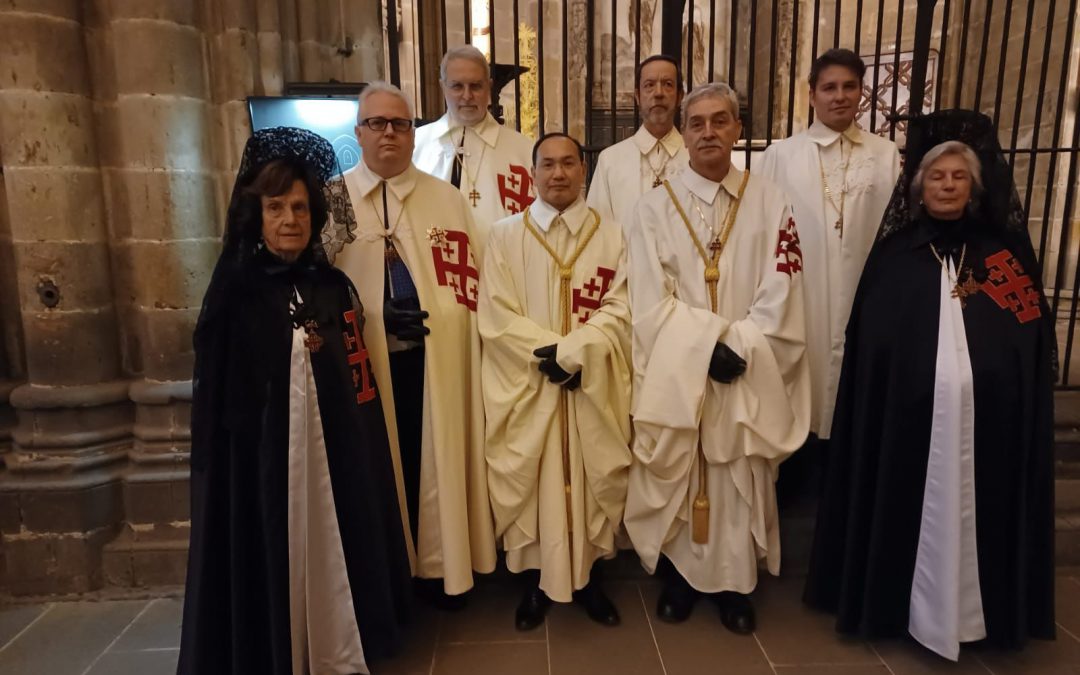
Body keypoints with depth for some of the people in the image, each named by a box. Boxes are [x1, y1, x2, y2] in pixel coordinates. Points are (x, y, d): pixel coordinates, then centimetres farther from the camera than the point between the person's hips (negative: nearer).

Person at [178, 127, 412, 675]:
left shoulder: (333, 285, 4)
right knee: (270, 555, 6)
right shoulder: (234, 290, -4)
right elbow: (216, 388, -4)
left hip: (332, 447, 3)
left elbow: (356, 378, 7)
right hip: (259, 452, -3)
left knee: (333, 548, 12)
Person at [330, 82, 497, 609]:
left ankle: (437, 565, 26)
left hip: (435, 362, 1)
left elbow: (471, 277, 5)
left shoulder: (447, 200, 8)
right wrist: (378, 317, -9)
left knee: (435, 462, 8)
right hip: (363, 362, 0)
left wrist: (430, 315, -8)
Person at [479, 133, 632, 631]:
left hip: (594, 388, 1)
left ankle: (590, 577, 29)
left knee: (594, 480, 9)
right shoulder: (505, 236, 2)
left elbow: (620, 311, -4)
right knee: (528, 481, 6)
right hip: (526, 388, 0)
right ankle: (534, 582, 25)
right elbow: (495, 316, -5)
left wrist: (570, 351, -17)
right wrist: (548, 354, -16)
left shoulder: (613, 236, 5)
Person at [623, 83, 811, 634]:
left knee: (740, 479, 10)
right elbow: (650, 301, -8)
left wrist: (740, 348, -15)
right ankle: (680, 570, 28)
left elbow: (780, 295, -4)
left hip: (748, 374, 1)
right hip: (675, 373, 0)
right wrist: (710, 344, -17)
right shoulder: (655, 207, -1)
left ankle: (736, 581, 28)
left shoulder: (769, 203, 3)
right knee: (676, 476, 8)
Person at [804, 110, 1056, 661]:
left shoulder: (1005, 250, 9)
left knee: (976, 509, 10)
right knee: (913, 509, 5)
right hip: (907, 417, -1)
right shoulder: (894, 254, 5)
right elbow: (869, 347, 0)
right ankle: (900, 600, 23)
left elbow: (1034, 341, 8)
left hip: (989, 417, 2)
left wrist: (1024, 402, -2)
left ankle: (978, 607, 29)